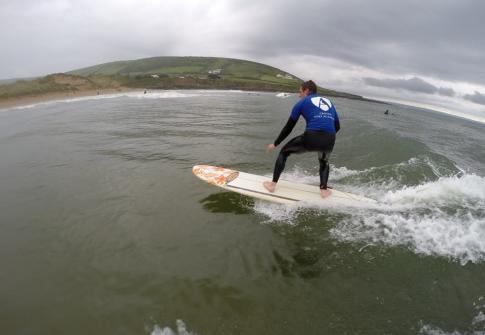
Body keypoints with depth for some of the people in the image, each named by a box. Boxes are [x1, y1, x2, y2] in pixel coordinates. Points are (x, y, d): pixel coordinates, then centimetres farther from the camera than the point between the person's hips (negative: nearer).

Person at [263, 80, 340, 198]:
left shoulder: (302, 102, 14)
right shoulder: (329, 102, 27)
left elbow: (288, 127, 15)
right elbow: (337, 126, 29)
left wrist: (275, 144, 25)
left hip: (311, 138, -4)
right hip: (329, 141, 4)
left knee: (284, 152, 22)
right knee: (324, 162, 37)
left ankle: (273, 184, 21)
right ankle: (324, 189, 22)